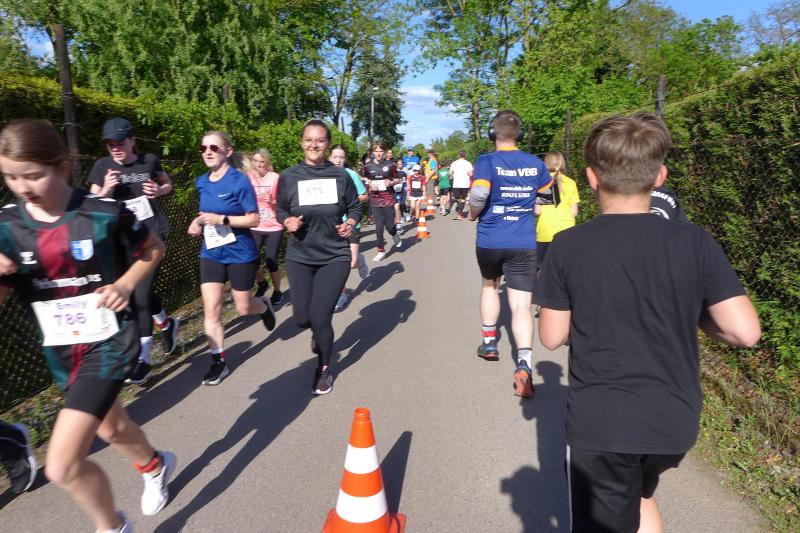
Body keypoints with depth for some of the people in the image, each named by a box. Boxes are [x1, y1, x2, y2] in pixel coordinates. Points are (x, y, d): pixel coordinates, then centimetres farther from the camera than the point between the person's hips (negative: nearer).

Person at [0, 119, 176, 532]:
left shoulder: (106, 214, -16)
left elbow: (154, 249, 2)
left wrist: (126, 284, -14)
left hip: (109, 342, -6)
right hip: (61, 351, 6)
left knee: (62, 466, -11)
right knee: (111, 428, 27)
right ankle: (155, 466, 59)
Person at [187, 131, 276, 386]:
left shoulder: (240, 181, -15)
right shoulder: (201, 182, 4)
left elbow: (254, 219, -15)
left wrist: (222, 220, -26)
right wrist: (198, 223, -1)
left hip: (240, 253, -5)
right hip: (211, 253, 5)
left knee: (243, 308, 9)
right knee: (211, 309, -2)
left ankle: (264, 305, 44)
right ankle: (219, 362, 10)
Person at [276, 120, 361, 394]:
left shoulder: (340, 175, -5)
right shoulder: (288, 177, -3)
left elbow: (354, 207, 7)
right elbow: (280, 210, 8)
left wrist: (350, 223, -13)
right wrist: (288, 222, -13)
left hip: (335, 257, -1)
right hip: (299, 257, 2)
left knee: (320, 318, -4)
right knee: (302, 318, 3)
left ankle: (324, 369, 25)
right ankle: (320, 332, 44)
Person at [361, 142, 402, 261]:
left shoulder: (390, 165, 0)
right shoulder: (367, 166, 2)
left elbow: (397, 180, 9)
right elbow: (364, 181, 13)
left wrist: (391, 182, -12)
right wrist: (369, 184, -8)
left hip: (388, 199, -1)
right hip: (375, 200, 1)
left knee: (389, 225, 0)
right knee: (379, 226, 1)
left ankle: (395, 235, 37)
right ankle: (381, 250, 16)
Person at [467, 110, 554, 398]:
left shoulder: (486, 161, -8)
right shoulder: (535, 163, 5)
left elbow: (479, 193, -25)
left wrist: (473, 213, -5)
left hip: (490, 241, -1)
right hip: (525, 244, 1)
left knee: (489, 286, 27)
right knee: (521, 305, -3)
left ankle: (489, 342, 34)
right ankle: (524, 364, -20)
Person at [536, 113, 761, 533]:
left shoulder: (568, 246, -13)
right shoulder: (694, 242, -9)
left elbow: (551, 337, -6)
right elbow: (746, 332, -10)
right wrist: (694, 312, 8)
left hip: (598, 424, -3)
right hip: (674, 423, 3)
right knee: (639, 498, 32)